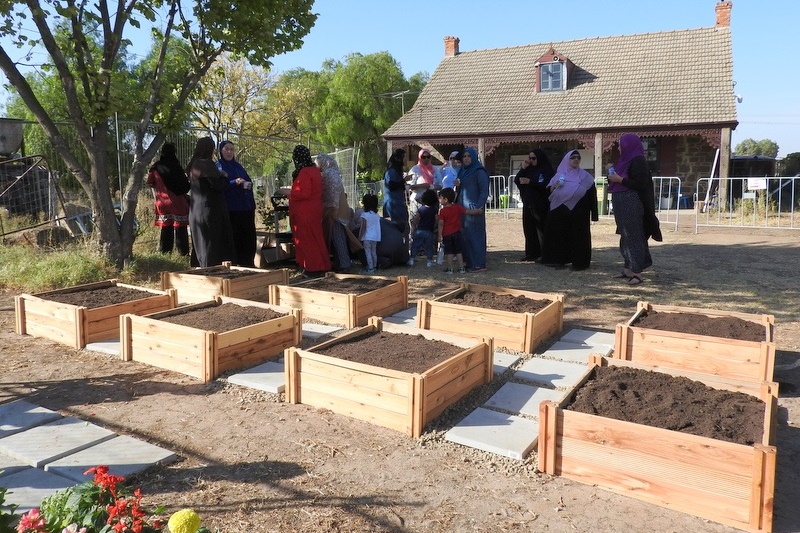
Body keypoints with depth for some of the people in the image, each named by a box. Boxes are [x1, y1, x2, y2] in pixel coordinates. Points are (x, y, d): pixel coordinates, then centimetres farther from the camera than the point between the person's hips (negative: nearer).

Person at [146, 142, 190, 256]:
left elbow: (150, 183, 6)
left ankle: (165, 252, 15)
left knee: (166, 228, 13)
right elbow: (185, 186, -9)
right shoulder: (177, 167, -12)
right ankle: (183, 253, -3)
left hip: (163, 203, 4)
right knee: (180, 229, -1)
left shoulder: (156, 168, 0)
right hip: (178, 203, -4)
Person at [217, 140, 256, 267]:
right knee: (235, 237, -8)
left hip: (246, 207, 5)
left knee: (248, 236, 2)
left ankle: (249, 263, 10)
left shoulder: (238, 166, 20)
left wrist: (248, 184, -3)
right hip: (230, 208, -5)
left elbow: (248, 181, 21)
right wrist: (234, 182, -21)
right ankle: (237, 264, -2)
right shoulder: (218, 166, 2)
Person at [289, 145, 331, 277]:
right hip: (314, 210, 9)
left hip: (305, 213, -9)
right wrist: (293, 191, 20)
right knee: (315, 238, 14)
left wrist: (290, 193, -9)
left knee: (307, 240, -1)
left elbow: (303, 193, -23)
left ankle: (313, 268, 4)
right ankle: (320, 266, 21)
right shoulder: (314, 170, 10)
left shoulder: (304, 172, -19)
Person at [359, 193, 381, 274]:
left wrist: (359, 237, -7)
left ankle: (370, 268, -5)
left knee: (368, 253, -3)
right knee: (374, 252, 15)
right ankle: (374, 267, 22)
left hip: (367, 237, -7)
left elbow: (363, 228, -14)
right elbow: (378, 227, 10)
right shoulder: (376, 214, 6)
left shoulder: (364, 214, -13)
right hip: (376, 237, 7)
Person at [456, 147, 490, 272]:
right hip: (463, 209, 8)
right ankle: (469, 262, 16)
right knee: (464, 236, 8)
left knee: (475, 235, -7)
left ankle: (479, 264, -2)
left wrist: (478, 207, -20)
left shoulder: (479, 172, -8)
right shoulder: (463, 171, 16)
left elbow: (484, 191, -12)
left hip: (474, 209, -8)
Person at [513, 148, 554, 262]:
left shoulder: (546, 170, -4)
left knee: (541, 229, -5)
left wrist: (530, 182, -20)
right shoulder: (529, 169, 13)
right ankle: (531, 253, 14)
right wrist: (523, 169, -5)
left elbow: (546, 185, -17)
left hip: (540, 206, -6)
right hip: (528, 204, 6)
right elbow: (516, 181, 7)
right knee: (529, 230, 7)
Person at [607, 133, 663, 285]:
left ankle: (637, 272, -4)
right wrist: (613, 174, 6)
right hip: (622, 204, 10)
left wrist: (620, 179, -16)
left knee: (633, 236, -8)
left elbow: (640, 184, -19)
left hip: (631, 204, -10)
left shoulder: (637, 161, -12)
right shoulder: (626, 160, 16)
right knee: (625, 236, 12)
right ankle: (628, 269, 19)